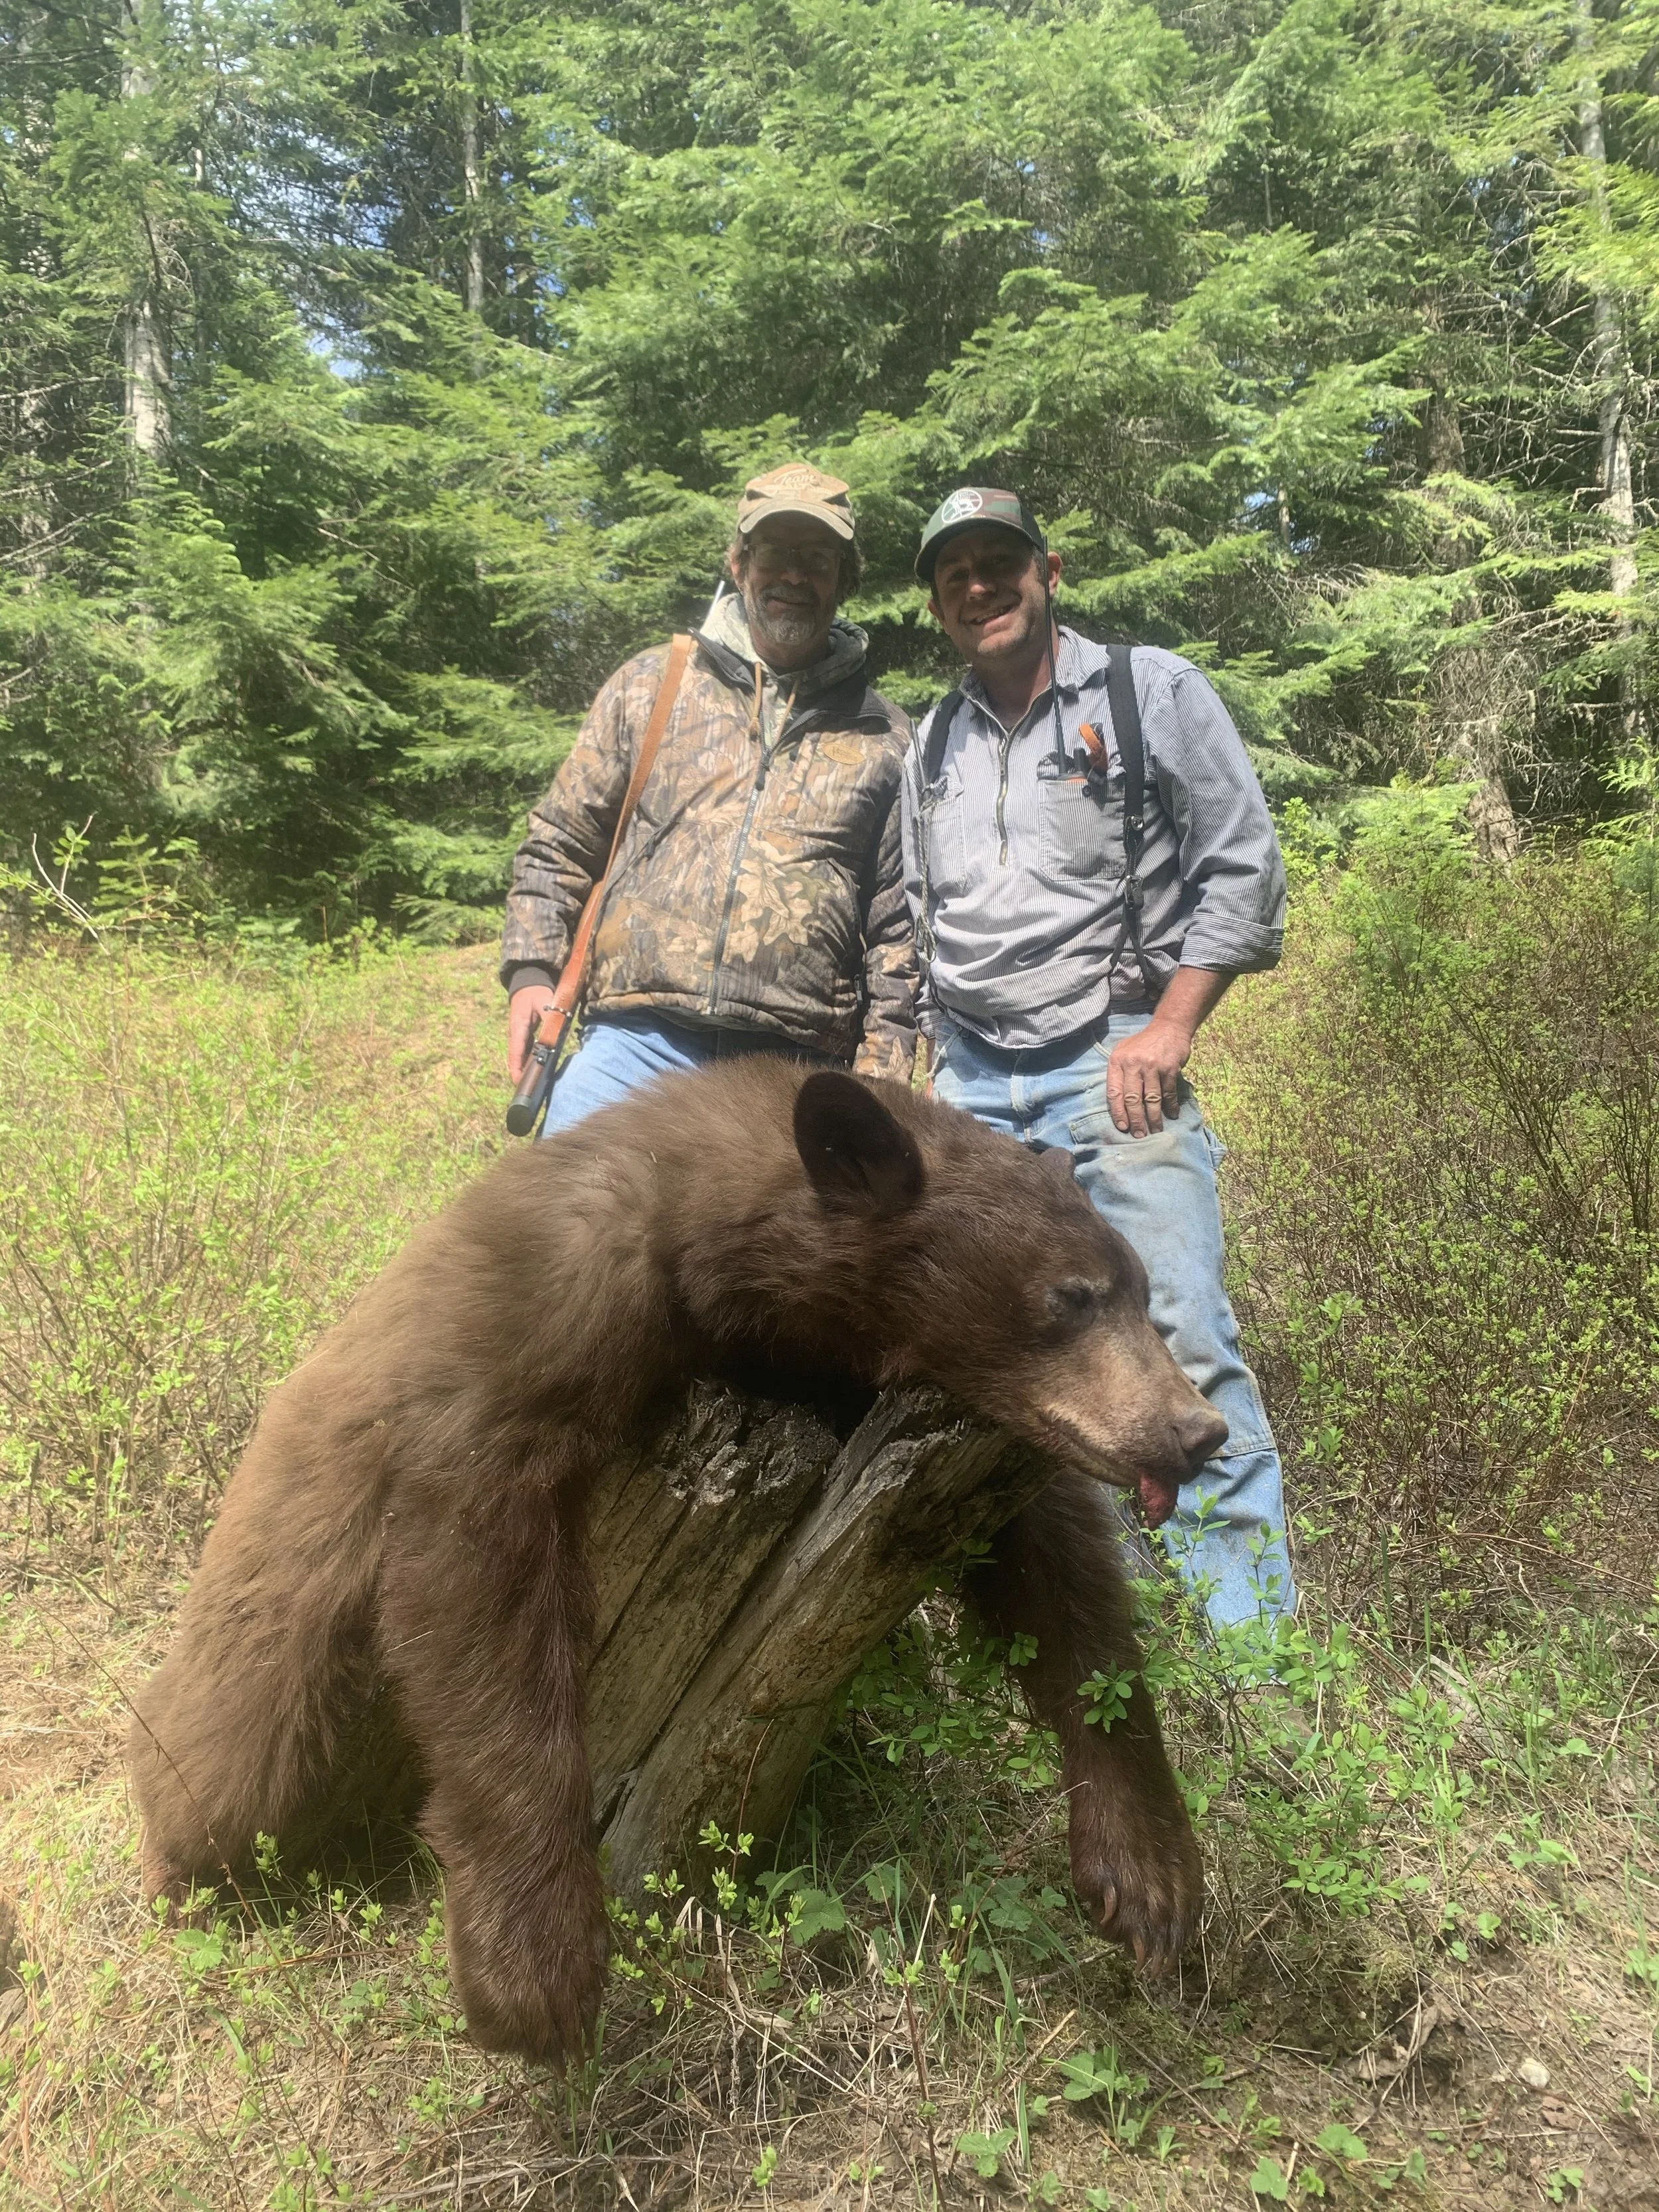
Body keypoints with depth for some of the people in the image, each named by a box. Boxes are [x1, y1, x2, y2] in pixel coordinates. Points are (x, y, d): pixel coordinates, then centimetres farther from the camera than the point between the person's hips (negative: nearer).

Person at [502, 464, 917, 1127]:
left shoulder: (883, 740, 10)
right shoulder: (651, 684, 11)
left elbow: (895, 935, 9)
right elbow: (559, 846, 13)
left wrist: (880, 1073, 3)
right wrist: (532, 971, 0)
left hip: (792, 1073, 0)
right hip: (634, 1043, 0)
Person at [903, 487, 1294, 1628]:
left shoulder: (1154, 690, 3)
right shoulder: (934, 742, 18)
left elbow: (1244, 870, -2)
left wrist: (1168, 1030, -11)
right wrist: (932, 1054, 16)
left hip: (1112, 1067, -5)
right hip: (970, 1084, 5)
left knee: (1184, 1341, -13)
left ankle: (1254, 1650, -4)